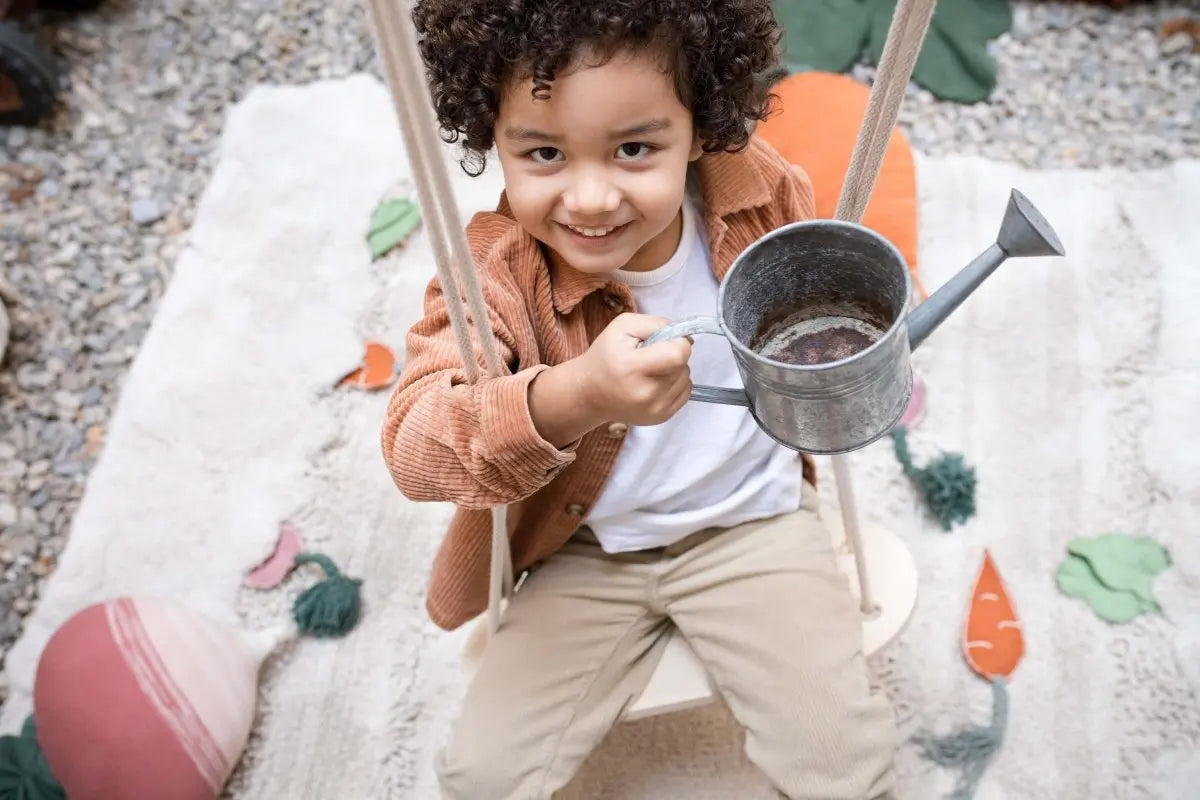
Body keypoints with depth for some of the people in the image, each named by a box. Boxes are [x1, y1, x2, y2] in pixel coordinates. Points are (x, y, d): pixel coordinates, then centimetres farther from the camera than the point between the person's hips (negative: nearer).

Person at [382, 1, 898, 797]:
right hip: (584, 554, 0)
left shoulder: (764, 195, -14)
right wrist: (577, 396, -55)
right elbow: (413, 446, -39)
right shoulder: (496, 273, -22)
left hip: (755, 521, 1)